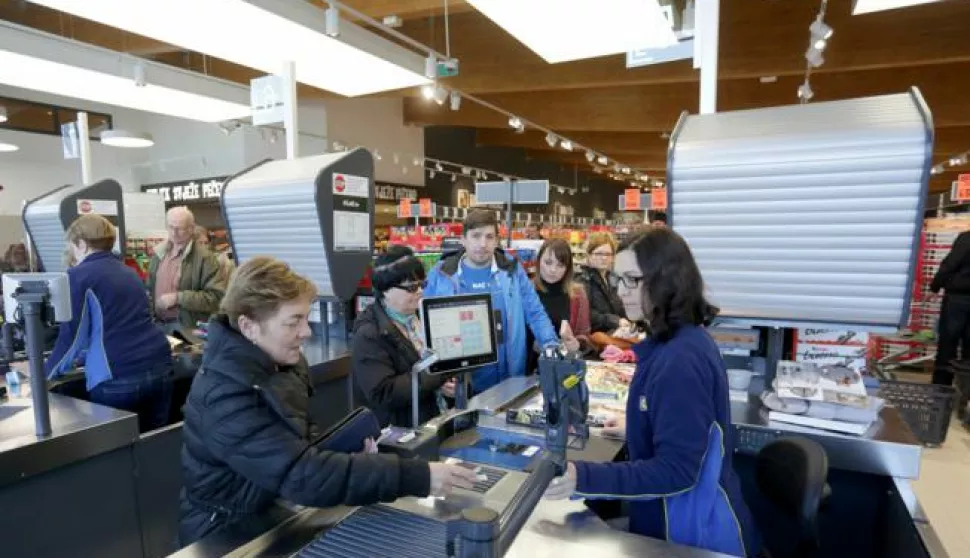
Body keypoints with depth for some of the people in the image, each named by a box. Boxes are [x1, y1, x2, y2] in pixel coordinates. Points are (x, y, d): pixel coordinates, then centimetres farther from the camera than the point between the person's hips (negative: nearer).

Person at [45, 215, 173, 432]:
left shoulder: (79, 275, 0)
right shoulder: (129, 273, 20)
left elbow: (72, 336, -1)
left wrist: (46, 374, 15)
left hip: (118, 380, -6)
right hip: (160, 369, 6)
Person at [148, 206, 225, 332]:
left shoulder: (204, 257, -13)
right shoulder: (159, 252, 10)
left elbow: (216, 296, -19)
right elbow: (150, 287, 23)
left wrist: (178, 298, -21)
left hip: (188, 327, -6)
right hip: (157, 324, 6)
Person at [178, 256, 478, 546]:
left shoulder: (282, 362, -1)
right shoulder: (226, 395, -28)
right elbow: (302, 475, -36)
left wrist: (344, 448, -8)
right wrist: (417, 477, -39)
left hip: (279, 511, 7)